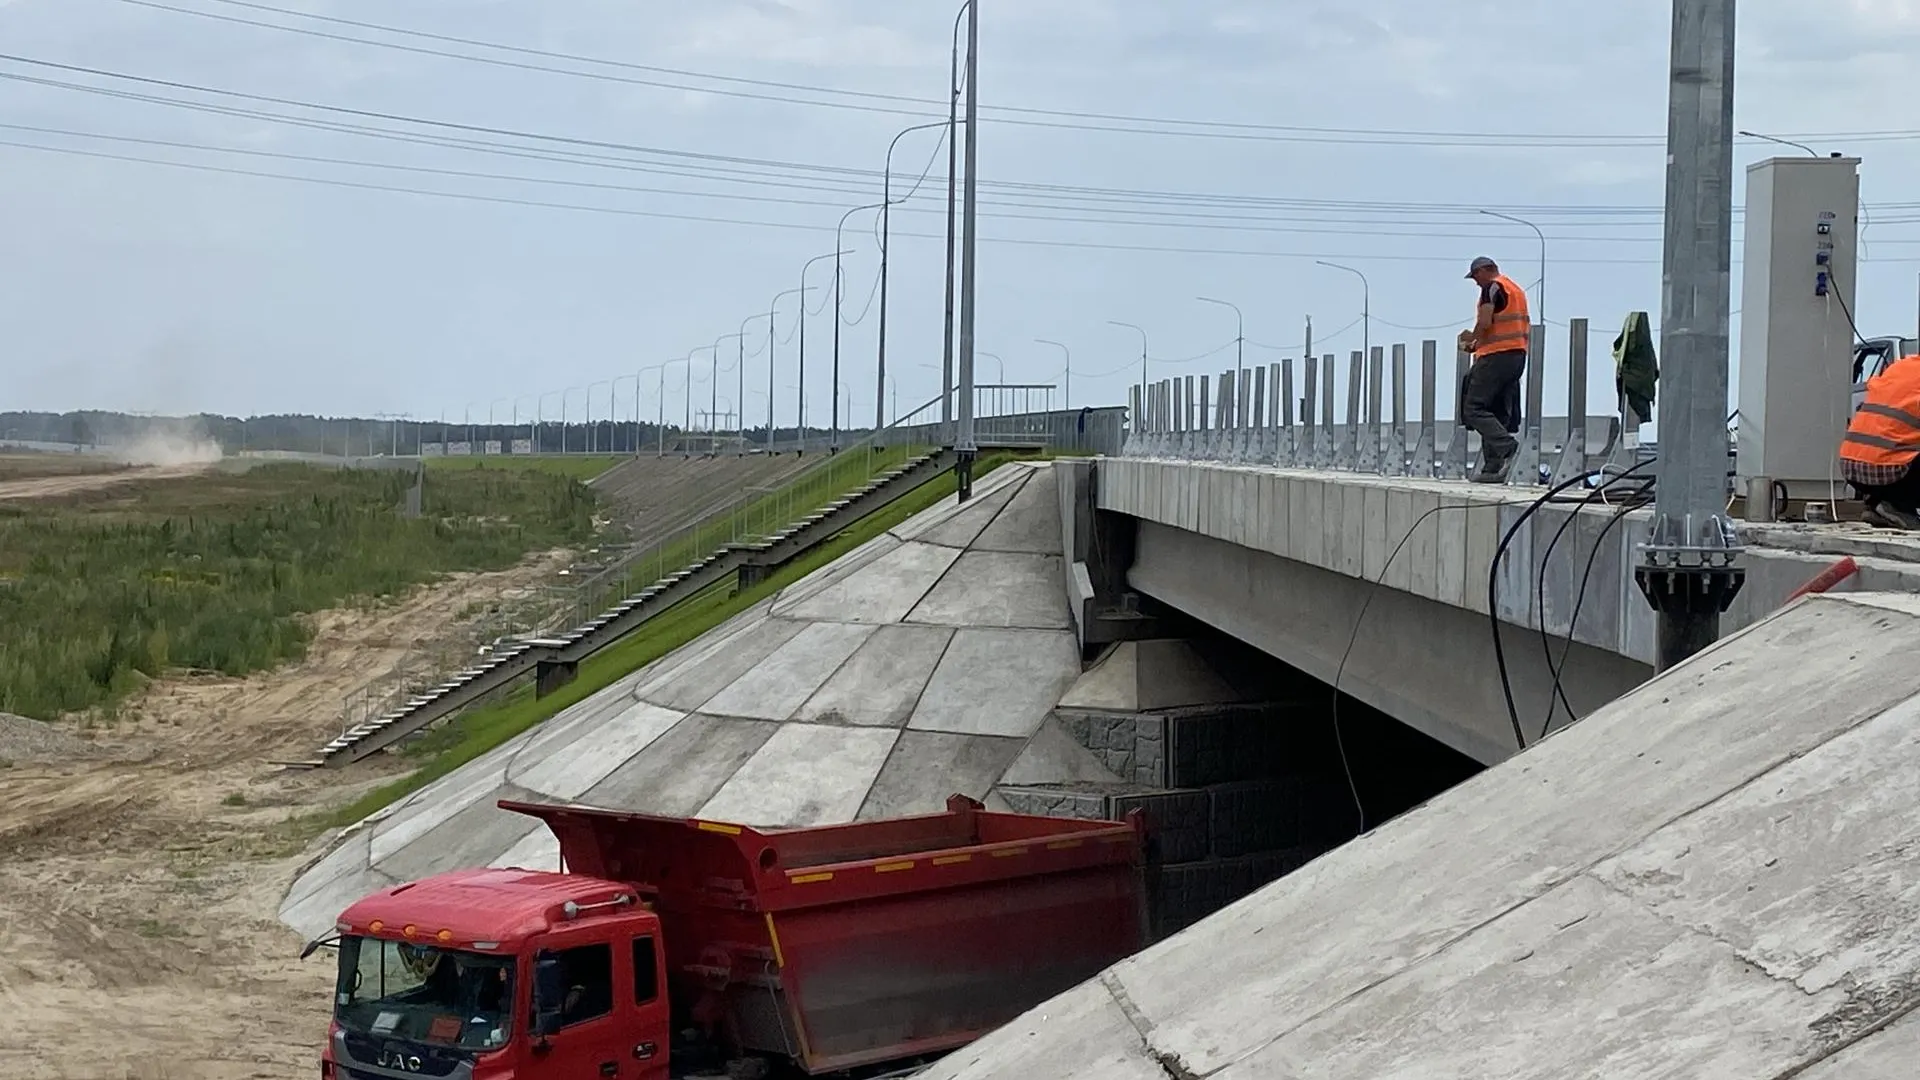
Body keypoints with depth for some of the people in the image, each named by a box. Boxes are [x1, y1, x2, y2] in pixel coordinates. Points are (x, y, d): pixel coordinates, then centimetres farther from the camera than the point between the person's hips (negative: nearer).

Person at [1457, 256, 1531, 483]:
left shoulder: (1492, 287, -5)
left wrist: (1472, 337, 2)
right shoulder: (1518, 290, 23)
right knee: (1499, 413, 8)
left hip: (1496, 356, -9)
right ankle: (1493, 468, 4)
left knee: (1474, 408, -10)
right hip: (1518, 355, 9)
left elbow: (1485, 322, -19)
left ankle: (1508, 447, -27)